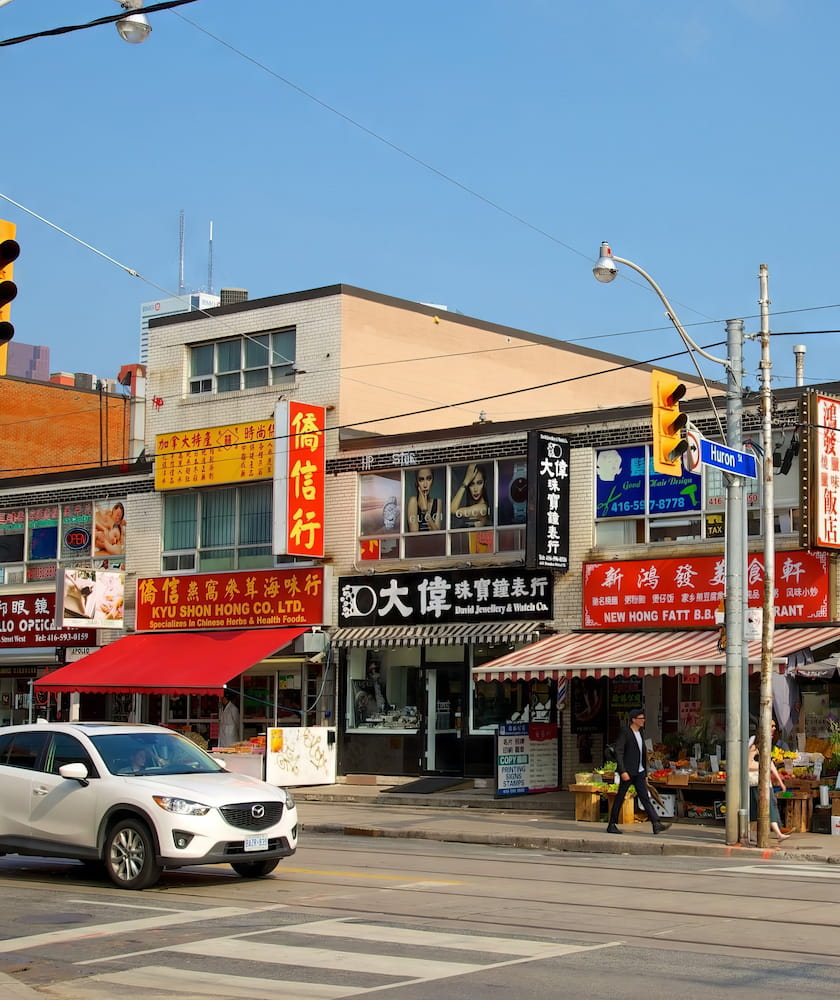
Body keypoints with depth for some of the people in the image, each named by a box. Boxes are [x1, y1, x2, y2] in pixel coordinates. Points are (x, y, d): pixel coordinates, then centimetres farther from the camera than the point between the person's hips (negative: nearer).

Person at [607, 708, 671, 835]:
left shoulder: (640, 733, 15)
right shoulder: (625, 732, -10)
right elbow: (618, 752, -16)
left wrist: (645, 774, 19)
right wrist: (623, 771, -23)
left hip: (639, 772, 7)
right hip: (627, 772, -7)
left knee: (645, 798, -1)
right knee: (620, 797, 1)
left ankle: (656, 824, -10)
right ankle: (612, 825, 10)